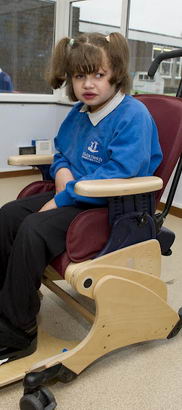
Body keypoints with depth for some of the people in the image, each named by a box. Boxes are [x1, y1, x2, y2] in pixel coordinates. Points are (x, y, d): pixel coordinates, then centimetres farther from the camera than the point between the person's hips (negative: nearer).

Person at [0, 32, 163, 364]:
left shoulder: (133, 116, -16)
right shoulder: (79, 113, 10)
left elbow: (116, 176, -25)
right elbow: (61, 152, 24)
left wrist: (62, 199, -21)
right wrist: (61, 171, -1)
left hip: (114, 206, -9)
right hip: (73, 194, 9)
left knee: (34, 230, -26)